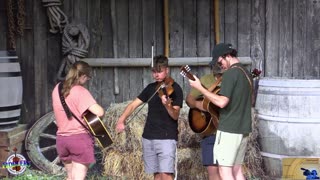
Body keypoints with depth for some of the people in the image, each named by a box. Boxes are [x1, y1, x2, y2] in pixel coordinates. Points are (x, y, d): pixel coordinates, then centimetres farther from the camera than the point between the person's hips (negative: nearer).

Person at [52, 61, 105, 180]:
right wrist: (99, 109, -4)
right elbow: (99, 112, -26)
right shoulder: (80, 91, -16)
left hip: (61, 138, 7)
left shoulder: (57, 88, 6)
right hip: (80, 138, -7)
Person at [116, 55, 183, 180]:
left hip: (167, 137, -6)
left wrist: (167, 105, -37)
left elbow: (175, 115, -16)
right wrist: (121, 120, -6)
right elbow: (134, 104, 9)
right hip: (148, 137, 6)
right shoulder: (151, 88, 10)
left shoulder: (174, 89, -7)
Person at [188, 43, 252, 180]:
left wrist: (199, 88, -17)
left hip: (229, 129, -9)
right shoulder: (246, 73, 15)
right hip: (243, 129, 9)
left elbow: (222, 102, -22)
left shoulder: (230, 73, -14)